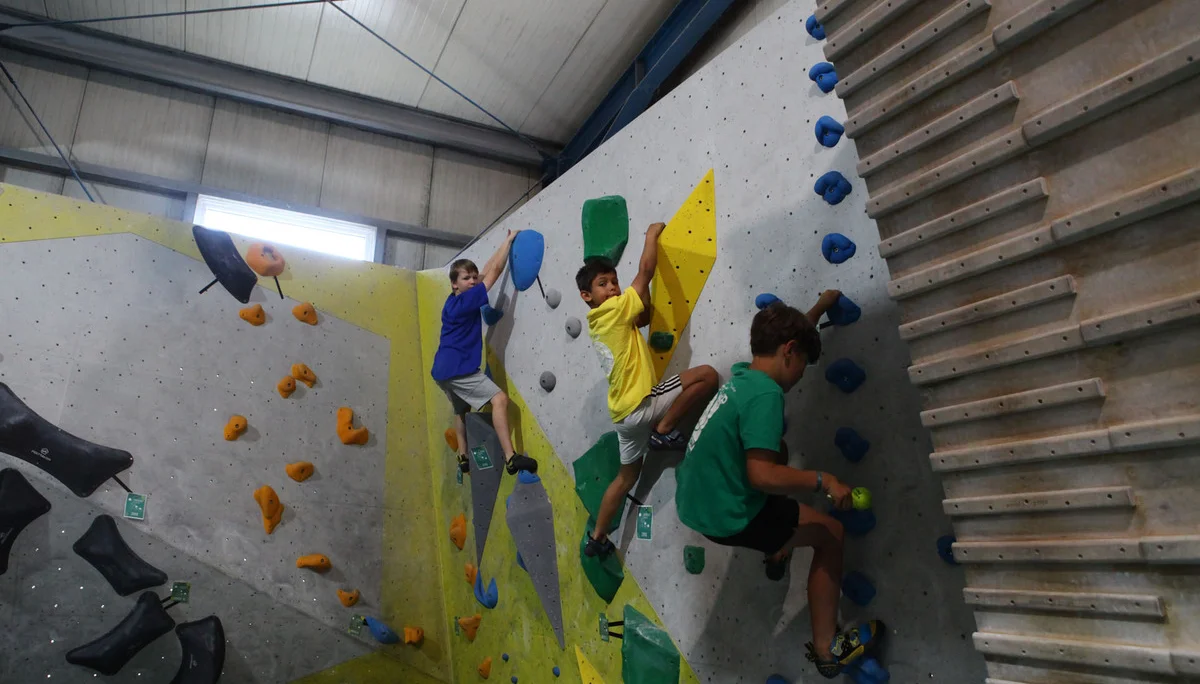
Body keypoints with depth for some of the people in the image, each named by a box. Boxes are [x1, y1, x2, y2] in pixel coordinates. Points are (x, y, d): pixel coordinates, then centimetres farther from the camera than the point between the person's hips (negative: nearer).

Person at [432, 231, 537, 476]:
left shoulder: (453, 301, 11)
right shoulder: (465, 300, -13)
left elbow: (485, 272, 17)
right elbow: (494, 271, -12)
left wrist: (505, 244, 17)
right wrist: (509, 240, -4)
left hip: (444, 370, 10)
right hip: (458, 369, -10)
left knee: (461, 410, 27)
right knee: (499, 399, -16)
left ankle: (463, 457, 35)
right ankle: (510, 458, -23)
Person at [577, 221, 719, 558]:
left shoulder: (598, 323, 14)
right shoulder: (613, 310, -11)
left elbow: (644, 317, 19)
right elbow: (645, 271, -9)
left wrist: (643, 294, 10)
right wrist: (652, 234, 3)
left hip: (625, 411, 9)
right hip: (640, 405, -9)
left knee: (627, 475, 23)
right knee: (706, 374, -16)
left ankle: (597, 537, 31)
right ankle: (664, 431, -6)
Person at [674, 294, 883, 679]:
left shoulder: (742, 375, 6)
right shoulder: (765, 394, -22)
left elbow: (787, 334, 26)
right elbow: (762, 475, -29)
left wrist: (821, 306, 34)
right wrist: (821, 480, -18)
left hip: (693, 502, 9)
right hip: (725, 516, -9)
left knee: (778, 450, 30)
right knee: (830, 534, 6)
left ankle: (777, 551, 43)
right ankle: (827, 649, 18)